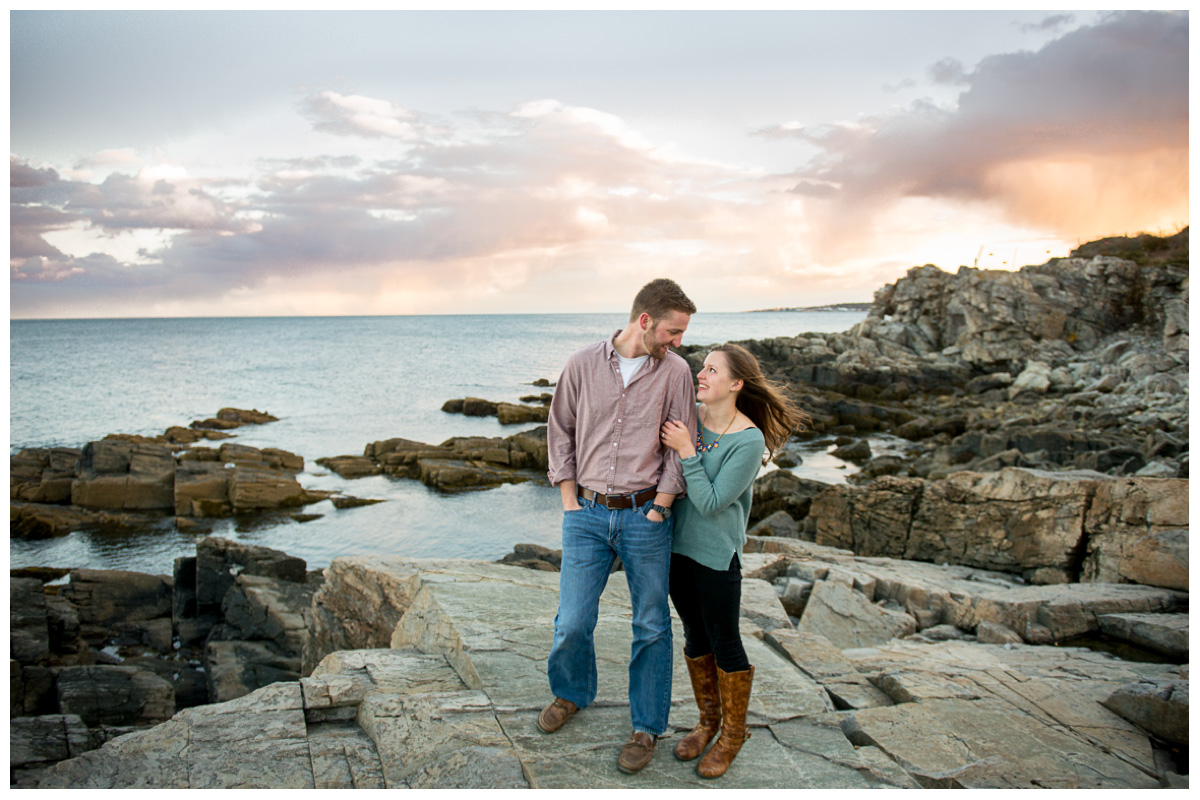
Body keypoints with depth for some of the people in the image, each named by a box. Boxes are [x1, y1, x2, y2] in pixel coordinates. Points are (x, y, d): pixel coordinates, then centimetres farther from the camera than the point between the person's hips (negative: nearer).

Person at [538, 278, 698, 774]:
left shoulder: (675, 371, -3)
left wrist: (658, 510, -5)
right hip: (587, 514, 1)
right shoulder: (583, 365, -1)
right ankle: (572, 693, 36)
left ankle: (647, 727, 26)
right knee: (572, 623, 5)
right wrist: (570, 500, 3)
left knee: (651, 626, 8)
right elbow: (560, 432, 6)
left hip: (645, 516, 0)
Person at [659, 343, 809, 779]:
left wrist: (687, 451, -23)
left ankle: (733, 733, 29)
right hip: (679, 545, 6)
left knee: (724, 644, 8)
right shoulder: (690, 416, -1)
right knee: (695, 637, 18)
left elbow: (711, 502, -21)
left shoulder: (748, 441, -18)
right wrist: (669, 443, -7)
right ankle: (708, 720, 38)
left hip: (717, 554, -6)